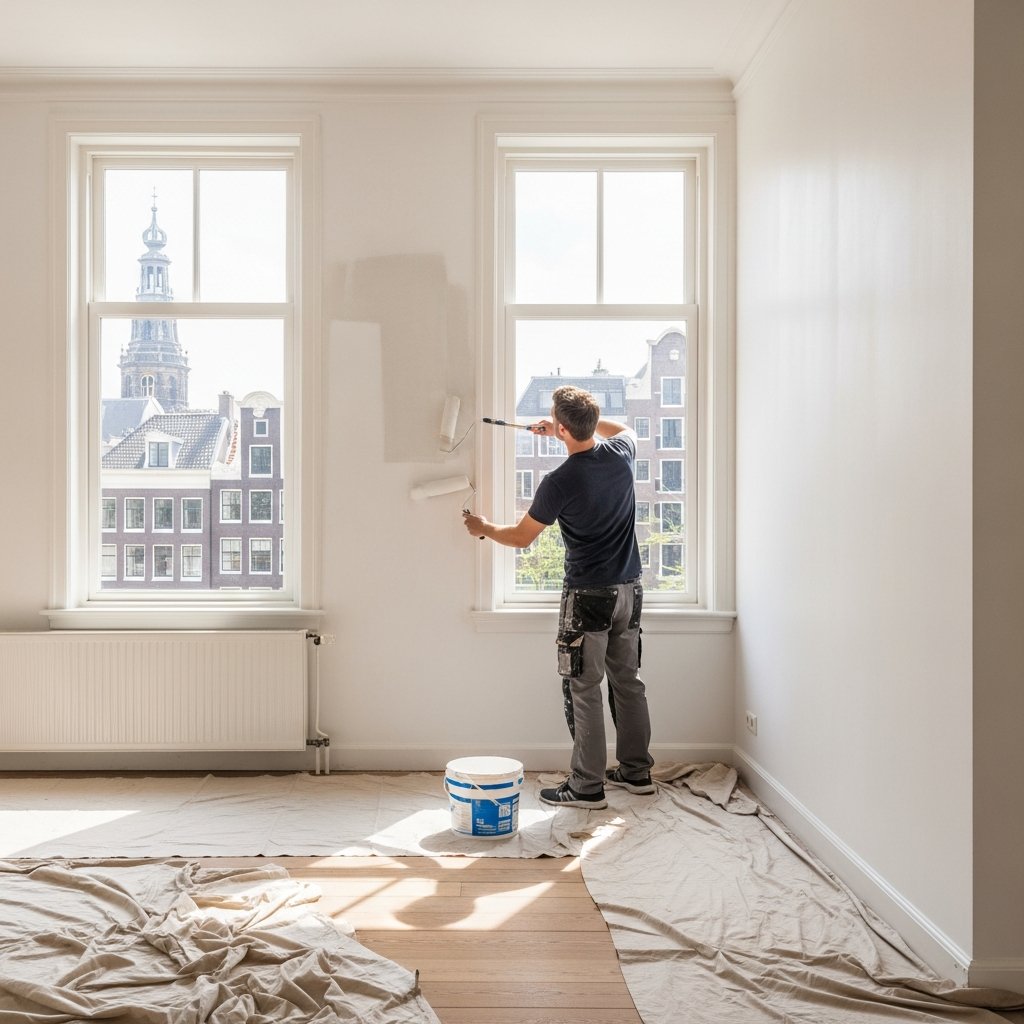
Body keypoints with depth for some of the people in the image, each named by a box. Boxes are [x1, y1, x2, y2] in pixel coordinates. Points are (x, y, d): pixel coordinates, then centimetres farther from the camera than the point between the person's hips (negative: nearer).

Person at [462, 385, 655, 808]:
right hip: (629, 589, 7)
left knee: (583, 690, 3)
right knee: (627, 680, 16)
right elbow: (622, 429, 26)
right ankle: (636, 771, 27)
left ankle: (587, 786, 10)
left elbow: (521, 537, -4)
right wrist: (581, 424, 23)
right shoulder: (621, 453, -3)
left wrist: (483, 528, 14)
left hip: (588, 595, -7)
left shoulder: (560, 482, -19)